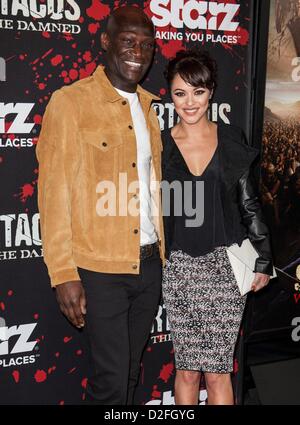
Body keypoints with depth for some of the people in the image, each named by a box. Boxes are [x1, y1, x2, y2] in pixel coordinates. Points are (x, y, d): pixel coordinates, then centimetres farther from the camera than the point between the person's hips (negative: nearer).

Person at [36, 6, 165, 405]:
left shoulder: (149, 106, 10)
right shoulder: (70, 102, -9)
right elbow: (54, 193, -11)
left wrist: (161, 252, 11)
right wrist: (63, 274, -13)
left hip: (149, 264, 6)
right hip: (100, 269, -6)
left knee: (131, 370, 19)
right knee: (111, 378, 5)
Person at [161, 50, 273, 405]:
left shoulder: (232, 141, 3)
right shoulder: (160, 145, 2)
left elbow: (248, 204, 7)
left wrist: (263, 259, 5)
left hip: (226, 264, 0)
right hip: (178, 266, 1)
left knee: (217, 370, 2)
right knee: (187, 369, 10)